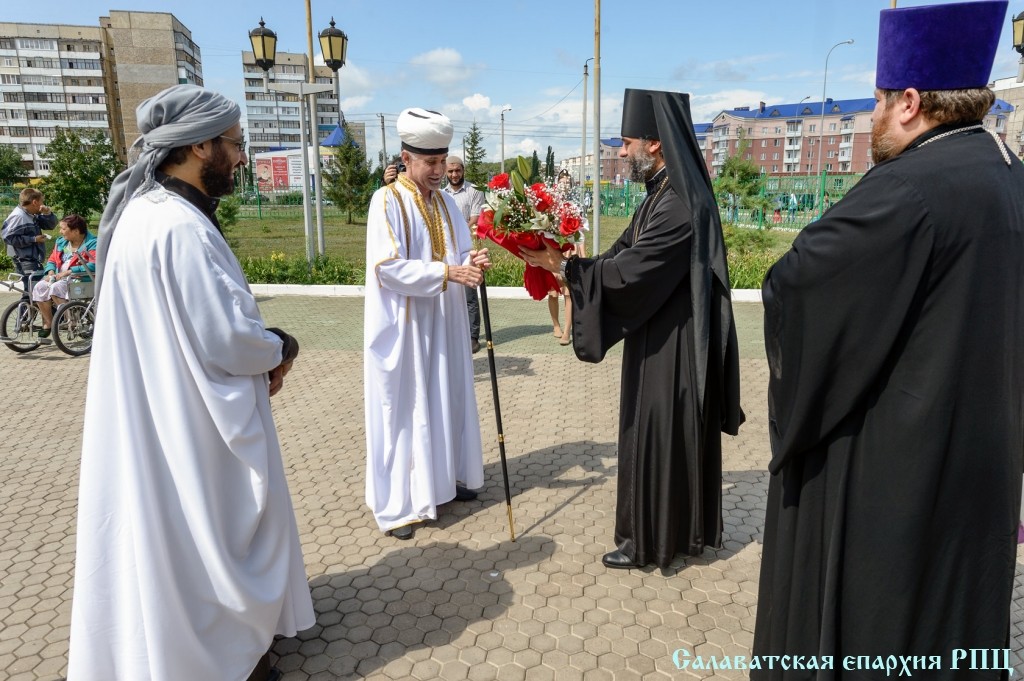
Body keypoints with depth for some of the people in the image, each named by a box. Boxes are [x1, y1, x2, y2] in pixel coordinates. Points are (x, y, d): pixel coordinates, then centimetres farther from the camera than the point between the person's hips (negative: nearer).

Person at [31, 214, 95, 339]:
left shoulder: (92, 243, -5)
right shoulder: (61, 242, 20)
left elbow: (93, 266, -19)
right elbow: (52, 260, 23)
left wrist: (67, 272, -20)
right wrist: (51, 272, -1)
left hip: (79, 277, -7)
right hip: (59, 276, 7)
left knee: (56, 288, -32)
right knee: (39, 287, -18)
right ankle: (48, 323, -6)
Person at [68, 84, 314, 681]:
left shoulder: (149, 210, 6)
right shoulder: (180, 228, -27)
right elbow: (227, 338, -26)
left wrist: (260, 352, 1)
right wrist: (281, 351, -6)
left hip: (165, 413, 10)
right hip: (192, 424, -10)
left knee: (175, 526, 24)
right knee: (209, 529, 8)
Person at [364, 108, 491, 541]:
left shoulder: (446, 202, 9)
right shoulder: (387, 201, -11)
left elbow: (460, 255, 10)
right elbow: (389, 267, -21)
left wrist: (473, 263, -14)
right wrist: (448, 271, -26)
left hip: (443, 324, 7)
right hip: (403, 327, -6)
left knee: (446, 401, 14)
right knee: (402, 409, 1)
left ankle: (443, 479, 31)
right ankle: (397, 503, 11)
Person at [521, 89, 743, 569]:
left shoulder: (680, 205, -23)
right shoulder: (663, 195, 9)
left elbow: (628, 271, -25)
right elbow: (623, 255, 9)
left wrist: (563, 266, -17)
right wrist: (565, 264, -1)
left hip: (671, 348, -10)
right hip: (660, 339, 10)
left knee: (658, 435, 3)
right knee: (673, 434, 19)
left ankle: (650, 539, 19)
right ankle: (682, 526, 35)